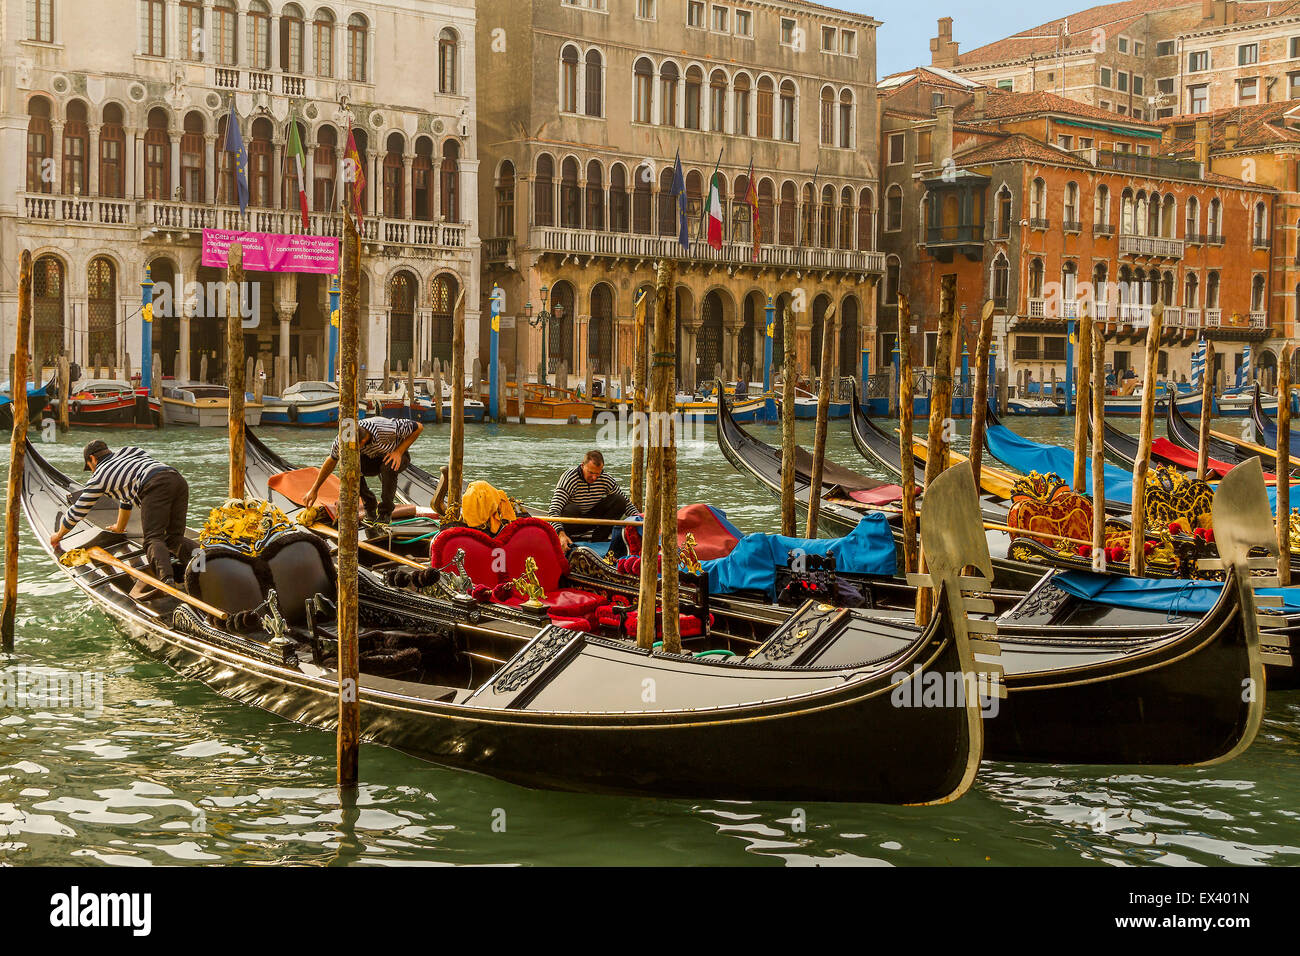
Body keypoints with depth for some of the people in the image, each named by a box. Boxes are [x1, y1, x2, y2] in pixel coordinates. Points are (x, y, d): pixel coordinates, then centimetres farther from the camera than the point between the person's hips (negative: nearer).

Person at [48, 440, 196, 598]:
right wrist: (120, 527, 65)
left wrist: (58, 535, 49)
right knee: (174, 537, 6)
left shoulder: (98, 477, 22)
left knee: (153, 539, -12)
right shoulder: (128, 451, 40)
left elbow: (77, 512, 31)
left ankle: (166, 578, -38)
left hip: (155, 486, -6)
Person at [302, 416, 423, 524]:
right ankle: (370, 506, -7)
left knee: (388, 466, -38)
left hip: (398, 456, -4)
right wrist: (314, 490, -3)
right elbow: (331, 461, -6)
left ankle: (386, 511, -16)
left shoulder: (385, 429, -37)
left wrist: (399, 451, -29)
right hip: (372, 459, 4)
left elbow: (419, 427, -23)